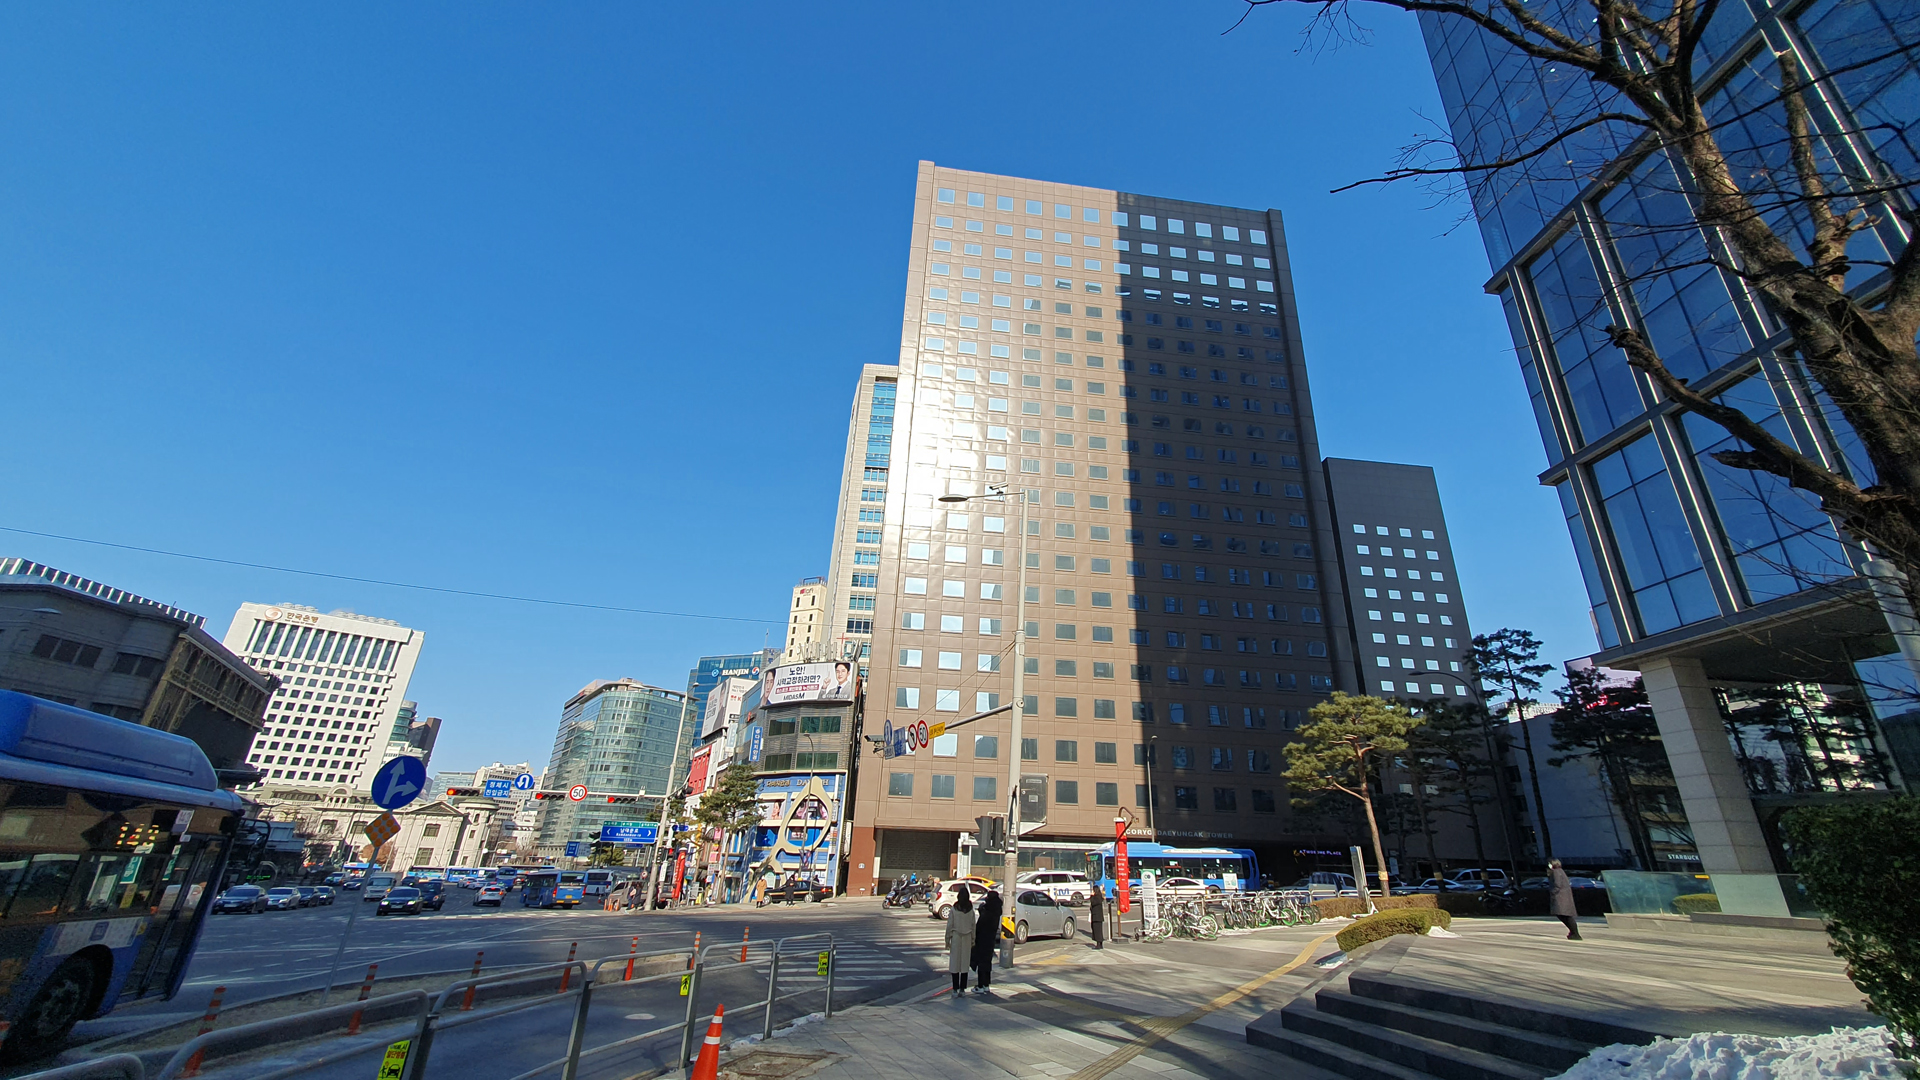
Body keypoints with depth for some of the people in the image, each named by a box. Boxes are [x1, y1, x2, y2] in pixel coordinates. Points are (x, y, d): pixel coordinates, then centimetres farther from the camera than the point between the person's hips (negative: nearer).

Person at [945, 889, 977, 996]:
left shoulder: (953, 910, -9)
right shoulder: (971, 910, -2)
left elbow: (949, 925, -6)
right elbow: (973, 926, 3)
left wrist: (947, 939, 3)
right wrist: (973, 939, 12)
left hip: (956, 937, -2)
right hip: (967, 938, 2)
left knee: (955, 963, 4)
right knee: (965, 964, 9)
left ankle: (955, 989, 4)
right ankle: (962, 989, 12)